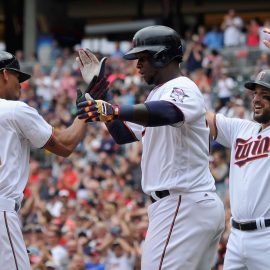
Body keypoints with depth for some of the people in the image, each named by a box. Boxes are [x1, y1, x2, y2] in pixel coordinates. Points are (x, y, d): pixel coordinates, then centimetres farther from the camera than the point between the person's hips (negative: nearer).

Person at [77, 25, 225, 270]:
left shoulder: (182, 88, -10)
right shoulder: (159, 94, 23)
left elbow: (166, 113, -34)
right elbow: (123, 134, 27)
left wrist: (114, 110, -49)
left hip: (183, 205, -11)